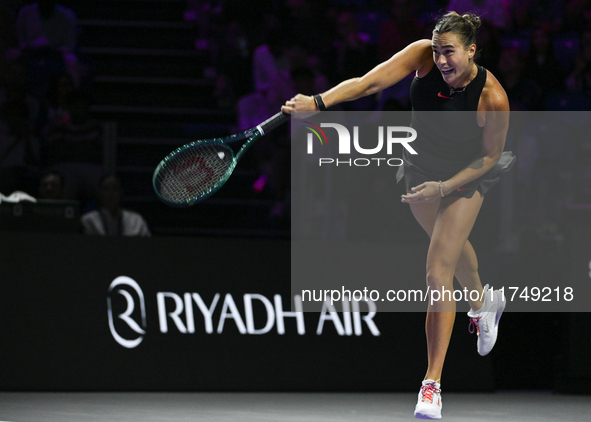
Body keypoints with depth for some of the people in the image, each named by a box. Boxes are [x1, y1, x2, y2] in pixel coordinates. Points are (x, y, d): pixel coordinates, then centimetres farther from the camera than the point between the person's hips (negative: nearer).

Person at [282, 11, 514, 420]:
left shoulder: (493, 98, -33)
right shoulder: (424, 55, -27)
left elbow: (489, 156, -18)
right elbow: (370, 82, -36)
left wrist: (443, 187, -27)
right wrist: (320, 101, -50)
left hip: (467, 175, -5)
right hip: (422, 166, 5)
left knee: (439, 271, -15)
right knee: (451, 244, 30)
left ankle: (432, 385, -11)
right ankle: (483, 300, 64)